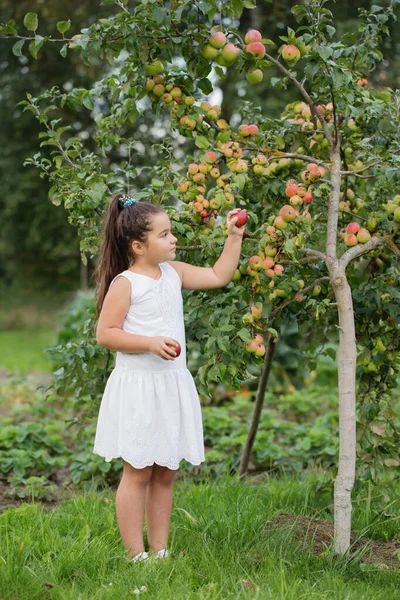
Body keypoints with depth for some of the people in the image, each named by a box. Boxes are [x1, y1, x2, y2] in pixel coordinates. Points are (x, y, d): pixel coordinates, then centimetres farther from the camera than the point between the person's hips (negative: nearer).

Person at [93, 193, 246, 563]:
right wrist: (151, 343, -22)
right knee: (138, 473, -1)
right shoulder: (125, 283, -11)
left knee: (165, 474, 10)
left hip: (173, 385, 7)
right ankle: (136, 555, 5)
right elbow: (105, 333, -13)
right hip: (137, 386, -7)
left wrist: (234, 238, 12)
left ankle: (159, 552, 18)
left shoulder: (174, 273, 10)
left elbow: (218, 276, 19)